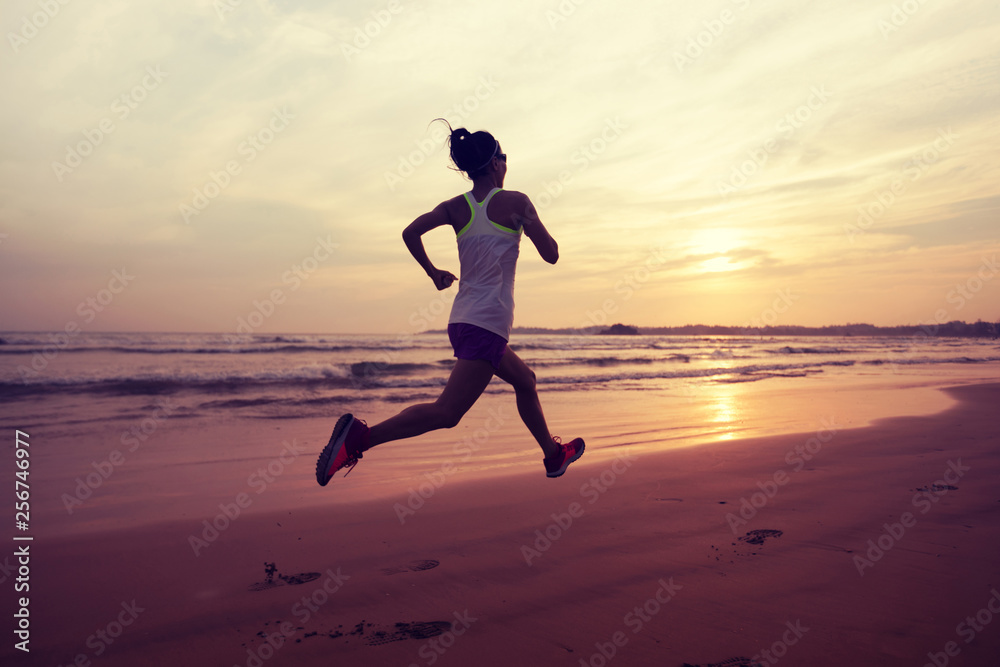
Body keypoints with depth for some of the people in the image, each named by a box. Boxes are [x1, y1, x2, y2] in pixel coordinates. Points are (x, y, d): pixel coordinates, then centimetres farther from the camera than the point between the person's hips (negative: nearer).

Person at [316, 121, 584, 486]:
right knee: (446, 412, -12)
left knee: (525, 380, 26)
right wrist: (530, 223, 16)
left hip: (462, 320, 8)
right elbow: (551, 254, -3)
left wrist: (433, 272, 10)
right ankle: (360, 435, -23)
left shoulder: (456, 207, 9)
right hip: (488, 323, -8)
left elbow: (410, 232, -4)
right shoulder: (515, 201, -4)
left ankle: (554, 454, 39)